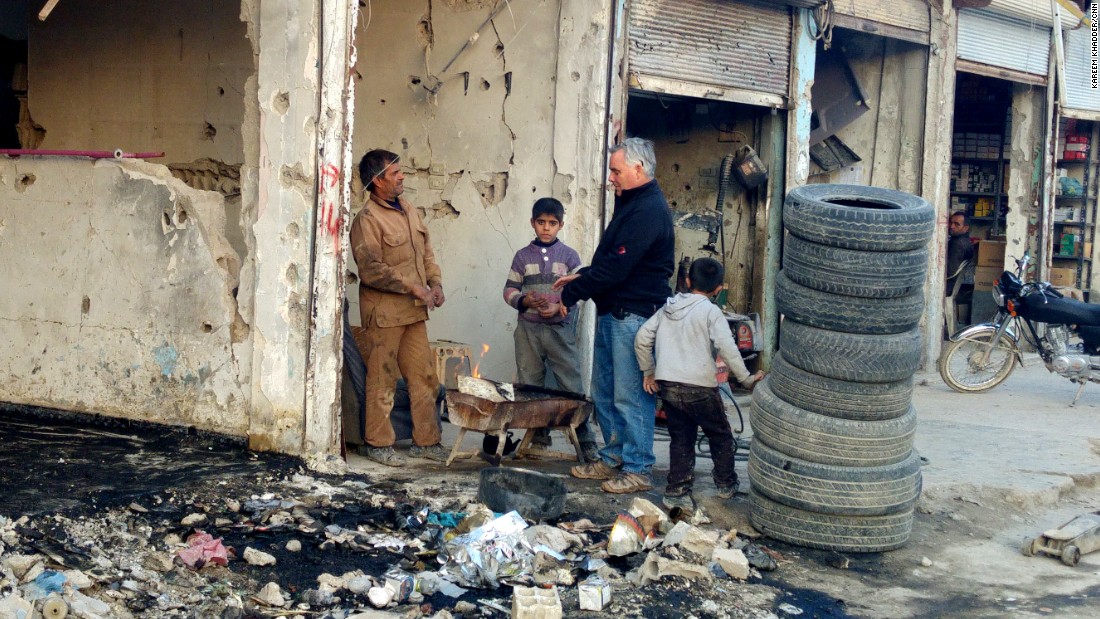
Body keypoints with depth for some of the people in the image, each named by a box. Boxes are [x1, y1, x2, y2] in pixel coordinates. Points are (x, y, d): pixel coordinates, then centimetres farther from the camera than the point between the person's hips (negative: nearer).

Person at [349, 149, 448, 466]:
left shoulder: (410, 211, 13)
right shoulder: (368, 220, -12)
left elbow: (426, 252, 20)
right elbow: (371, 269, -19)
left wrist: (435, 283, 3)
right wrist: (412, 287, -18)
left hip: (414, 310, 8)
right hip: (384, 312, -8)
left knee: (424, 377, 9)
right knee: (382, 380, 1)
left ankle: (425, 441, 18)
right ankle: (378, 444, 12)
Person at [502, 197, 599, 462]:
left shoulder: (569, 256, 5)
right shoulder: (523, 256, 9)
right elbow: (510, 289, 7)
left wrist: (559, 307, -16)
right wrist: (524, 301, -13)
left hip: (560, 328, -2)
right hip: (528, 328, 2)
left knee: (572, 385, -5)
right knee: (529, 385, 7)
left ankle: (586, 440, -1)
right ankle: (539, 435, 18)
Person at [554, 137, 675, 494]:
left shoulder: (648, 210, -18)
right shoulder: (631, 203, 16)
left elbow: (616, 267, -22)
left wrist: (570, 294, -14)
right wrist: (581, 277, 11)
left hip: (635, 314, -11)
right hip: (613, 311, 11)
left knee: (630, 395, -4)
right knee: (604, 392, 16)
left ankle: (638, 471, 4)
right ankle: (614, 458, 26)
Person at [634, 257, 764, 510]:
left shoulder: (668, 308, 12)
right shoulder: (710, 311, -6)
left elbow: (642, 338, 10)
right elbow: (727, 348, -16)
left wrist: (648, 371, 18)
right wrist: (746, 379, -9)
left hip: (667, 385, 5)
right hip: (700, 386, -5)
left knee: (680, 439, 11)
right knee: (720, 435, 16)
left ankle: (677, 491, 4)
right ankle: (726, 484, 26)